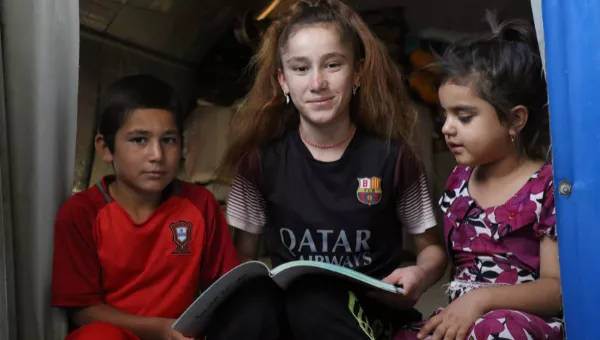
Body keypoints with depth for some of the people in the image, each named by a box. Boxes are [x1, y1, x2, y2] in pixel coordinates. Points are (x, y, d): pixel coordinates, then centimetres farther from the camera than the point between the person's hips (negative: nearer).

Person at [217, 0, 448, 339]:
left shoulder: (391, 156, -4)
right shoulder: (261, 159, -2)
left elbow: (434, 248, 7)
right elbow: (242, 256, 8)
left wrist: (421, 274, -16)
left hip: (373, 312, 0)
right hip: (292, 309, 0)